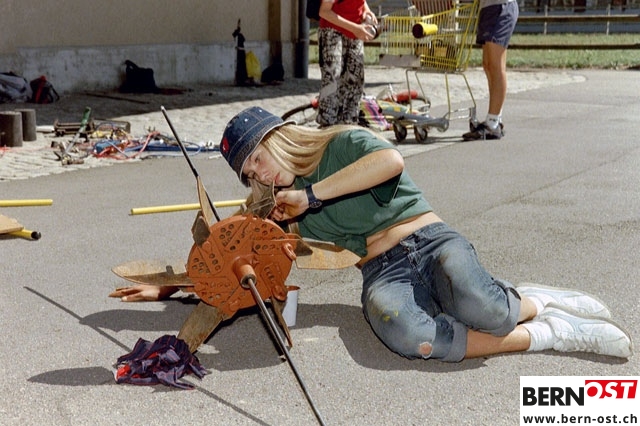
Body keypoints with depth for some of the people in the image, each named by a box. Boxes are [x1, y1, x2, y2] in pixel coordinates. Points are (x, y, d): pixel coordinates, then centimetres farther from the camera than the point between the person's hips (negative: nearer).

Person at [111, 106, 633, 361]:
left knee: (482, 310, -37)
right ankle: (542, 333, -17)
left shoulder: (343, 143, 3)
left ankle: (532, 301, 1)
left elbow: (391, 160, -18)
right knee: (405, 333, -35)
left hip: (430, 239, -3)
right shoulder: (281, 207, 19)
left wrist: (312, 194, -13)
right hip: (382, 274, 3)